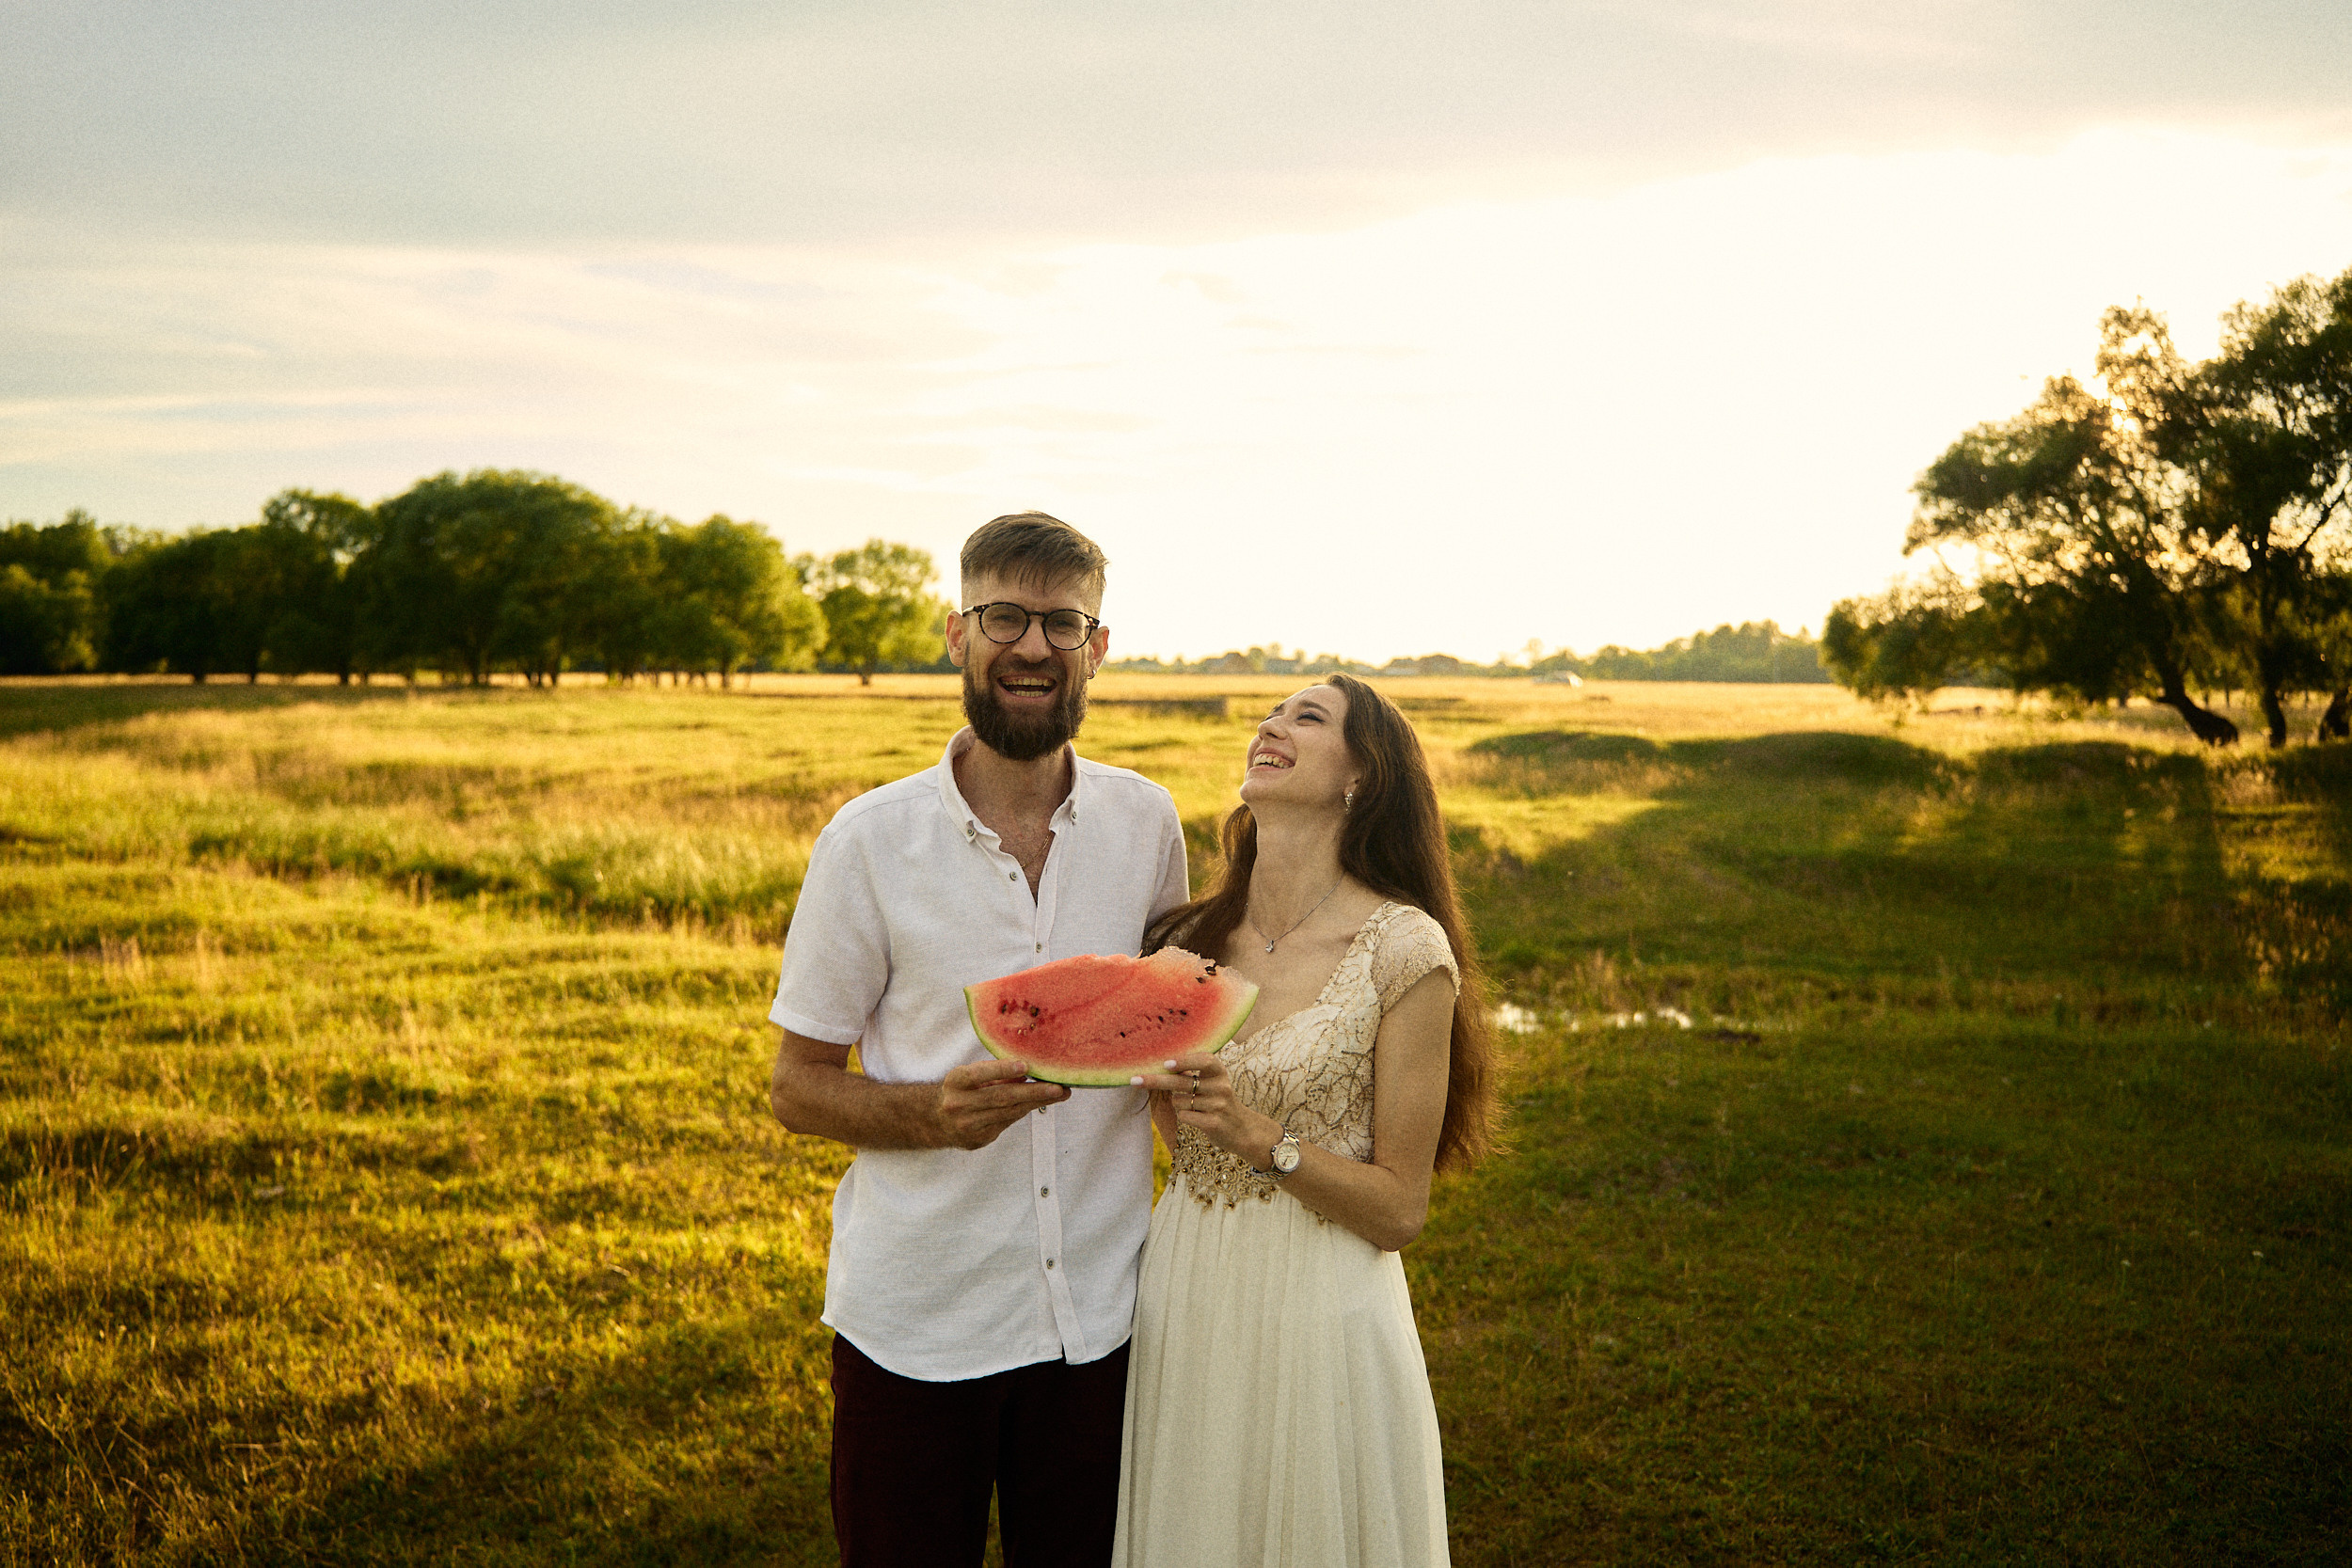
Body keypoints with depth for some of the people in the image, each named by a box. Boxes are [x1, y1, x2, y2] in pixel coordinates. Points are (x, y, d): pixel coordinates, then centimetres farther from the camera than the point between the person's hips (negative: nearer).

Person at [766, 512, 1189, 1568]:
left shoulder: (1146, 824, 0)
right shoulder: (870, 841, -8)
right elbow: (797, 1088, -3)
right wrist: (932, 1111, -21)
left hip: (1098, 1312, 2)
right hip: (913, 1323, -2)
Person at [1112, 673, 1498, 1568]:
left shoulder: (1403, 950, -13)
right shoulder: (1193, 939, 3)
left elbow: (1398, 1210, -10)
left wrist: (1260, 1135, -22)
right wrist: (1158, 1077, -6)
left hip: (1319, 1317, -5)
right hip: (1183, 1298, 5)